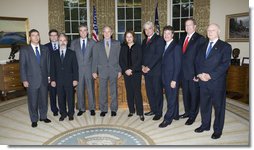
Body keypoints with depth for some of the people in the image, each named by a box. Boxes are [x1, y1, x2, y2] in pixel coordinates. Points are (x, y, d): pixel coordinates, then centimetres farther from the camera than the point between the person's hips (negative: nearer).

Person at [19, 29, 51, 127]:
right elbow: (22, 66, -2)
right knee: (33, 101, 6)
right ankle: (34, 120, 22)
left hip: (44, 79, 3)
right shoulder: (24, 50, -1)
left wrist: (49, 75, 5)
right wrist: (24, 80, -7)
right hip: (32, 80, -2)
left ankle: (43, 116, 29)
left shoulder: (45, 49, 8)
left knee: (44, 99, 12)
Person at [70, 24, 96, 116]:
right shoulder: (74, 43, 8)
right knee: (80, 90, 5)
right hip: (78, 70, 1)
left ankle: (92, 108, 15)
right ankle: (81, 108, 18)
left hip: (89, 69, -1)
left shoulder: (92, 42, 5)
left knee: (90, 89, 3)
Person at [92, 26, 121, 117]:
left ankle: (113, 109, 16)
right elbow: (95, 59, 6)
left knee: (114, 91, 5)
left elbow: (119, 57, 5)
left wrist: (120, 70, -1)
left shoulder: (117, 44, 7)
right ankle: (103, 109, 16)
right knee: (102, 91, 4)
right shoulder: (98, 45, 8)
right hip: (102, 71, 1)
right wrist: (94, 71, -1)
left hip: (114, 71, 0)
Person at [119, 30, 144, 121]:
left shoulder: (138, 47, 1)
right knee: (129, 92, 6)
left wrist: (132, 70, -14)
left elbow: (139, 60, -6)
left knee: (137, 92, -7)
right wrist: (125, 70, -8)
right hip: (126, 72, 3)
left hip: (136, 72, -3)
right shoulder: (123, 47, 11)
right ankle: (131, 110, 17)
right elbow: (121, 60, 6)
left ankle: (140, 113, -3)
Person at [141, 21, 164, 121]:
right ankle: (153, 109, 24)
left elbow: (158, 55, -14)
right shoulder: (144, 41, 18)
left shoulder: (159, 39, -5)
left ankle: (158, 112, 11)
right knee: (149, 91, 11)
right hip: (146, 70, 7)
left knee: (157, 92, 1)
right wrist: (143, 66, 2)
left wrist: (149, 67, -15)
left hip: (156, 70, -7)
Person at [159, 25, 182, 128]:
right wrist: (163, 78, 8)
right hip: (165, 77, 8)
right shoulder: (165, 46, 12)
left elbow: (178, 64, -15)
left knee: (171, 99, 1)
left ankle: (168, 119, 8)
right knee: (171, 97, 17)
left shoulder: (176, 46, -12)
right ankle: (175, 115, 30)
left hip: (172, 78, -8)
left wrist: (174, 80, -18)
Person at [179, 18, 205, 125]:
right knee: (185, 93, 16)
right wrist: (180, 70, 7)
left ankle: (192, 115, 19)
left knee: (194, 94, 5)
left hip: (194, 72, -6)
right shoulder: (182, 39, 14)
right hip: (183, 72, 7)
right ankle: (187, 112, 32)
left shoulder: (200, 39, -8)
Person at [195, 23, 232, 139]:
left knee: (218, 106, 6)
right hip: (203, 82, 5)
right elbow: (197, 62, 11)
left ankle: (218, 129, 20)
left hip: (217, 82, -5)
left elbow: (225, 64, -12)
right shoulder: (203, 46, 16)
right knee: (204, 105, 13)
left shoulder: (225, 46, -2)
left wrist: (210, 75, -19)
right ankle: (205, 125, 30)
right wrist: (200, 74, -7)